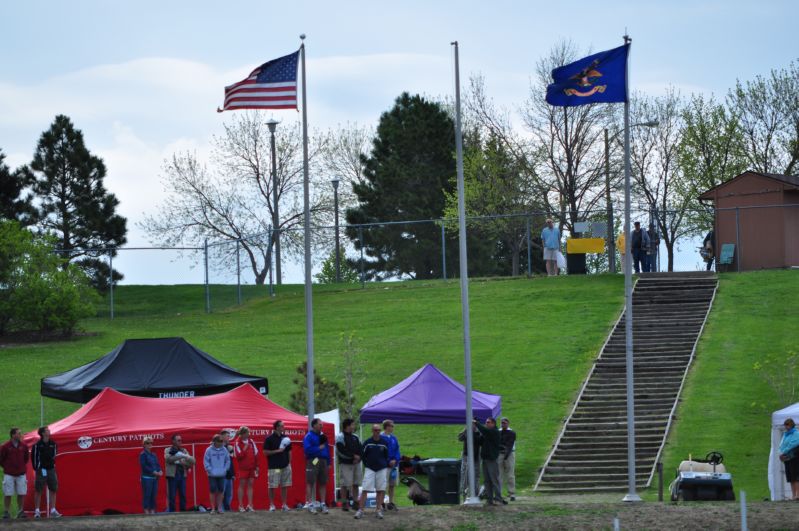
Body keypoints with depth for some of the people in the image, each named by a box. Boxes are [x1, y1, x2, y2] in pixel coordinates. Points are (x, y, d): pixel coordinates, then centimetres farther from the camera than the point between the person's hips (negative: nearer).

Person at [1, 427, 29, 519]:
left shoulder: (24, 446, 2)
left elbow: (26, 457, 17)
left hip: (21, 474, 3)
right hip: (9, 474, -3)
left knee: (21, 494, 4)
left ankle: (20, 511, 13)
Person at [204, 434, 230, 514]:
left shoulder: (224, 450, 2)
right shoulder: (209, 450, -6)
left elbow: (228, 460, 9)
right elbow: (206, 462, -5)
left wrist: (225, 469, -1)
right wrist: (210, 470, -11)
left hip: (222, 474, 3)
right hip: (212, 475, -3)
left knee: (221, 491, 5)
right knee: (213, 491, -1)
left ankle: (220, 507, 14)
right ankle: (213, 508, 4)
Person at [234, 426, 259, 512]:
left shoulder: (251, 442, 7)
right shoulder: (237, 443, -7)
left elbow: (256, 454, 12)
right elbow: (238, 456, -13)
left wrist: (256, 466, 10)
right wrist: (244, 449, -20)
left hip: (252, 467, 4)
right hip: (243, 468, -4)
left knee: (250, 485, 4)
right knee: (242, 485, 0)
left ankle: (250, 505, 6)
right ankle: (241, 506, 4)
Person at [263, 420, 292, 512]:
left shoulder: (285, 438, 10)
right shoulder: (269, 439, -5)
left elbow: (289, 452, 16)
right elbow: (265, 452, -7)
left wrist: (289, 462, 9)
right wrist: (277, 451, -14)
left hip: (285, 466, 4)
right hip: (274, 466, -4)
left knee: (284, 486, 5)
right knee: (272, 486, -1)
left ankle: (284, 504, 11)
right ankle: (272, 505, 7)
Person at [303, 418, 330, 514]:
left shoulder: (322, 436, 15)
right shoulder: (309, 436, -5)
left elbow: (327, 449, 18)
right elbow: (307, 449, -16)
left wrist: (328, 462, 11)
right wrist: (319, 448, -13)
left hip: (323, 461, 7)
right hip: (313, 461, -7)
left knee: (323, 483, 9)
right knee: (310, 483, -3)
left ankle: (323, 504, 14)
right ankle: (310, 504, -2)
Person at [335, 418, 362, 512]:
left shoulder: (355, 437, 16)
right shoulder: (340, 437, -5)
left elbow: (361, 450, 10)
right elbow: (341, 451, -14)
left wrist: (358, 457, -10)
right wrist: (353, 456, -14)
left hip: (356, 464, 6)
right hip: (345, 464, -6)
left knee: (356, 484, 7)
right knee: (345, 484, -5)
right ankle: (344, 503, 0)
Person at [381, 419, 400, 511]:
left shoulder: (393, 438, 10)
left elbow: (397, 450, 10)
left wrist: (395, 460, -8)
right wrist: (388, 461, -13)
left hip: (393, 464, 6)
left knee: (392, 485, 11)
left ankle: (391, 502, 18)